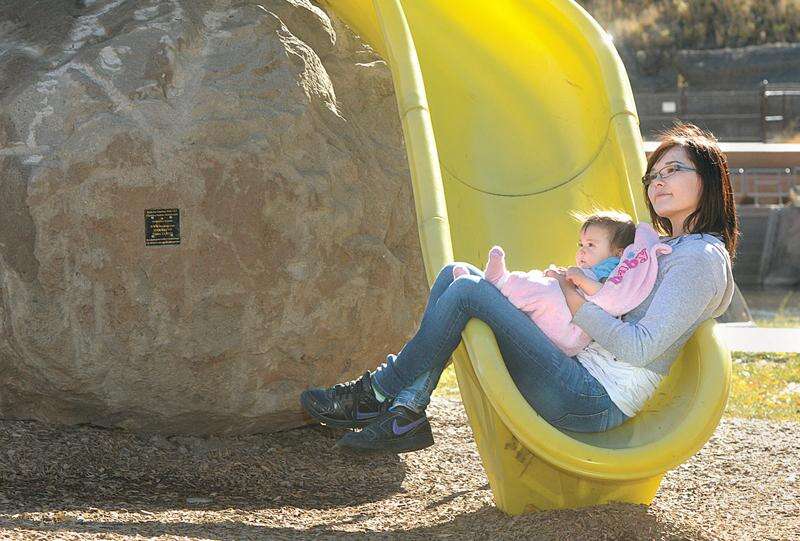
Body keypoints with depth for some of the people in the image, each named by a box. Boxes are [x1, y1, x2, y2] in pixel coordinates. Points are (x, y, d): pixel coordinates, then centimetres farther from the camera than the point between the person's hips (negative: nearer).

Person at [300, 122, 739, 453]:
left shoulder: (701, 257, -8)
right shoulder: (664, 247, 24)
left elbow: (644, 347, -18)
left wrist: (578, 305, -10)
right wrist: (568, 285, 9)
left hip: (596, 401, -10)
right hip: (582, 374, 10)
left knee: (468, 291, -17)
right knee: (456, 274, 3)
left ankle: (377, 394, -3)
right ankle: (405, 414, -7)